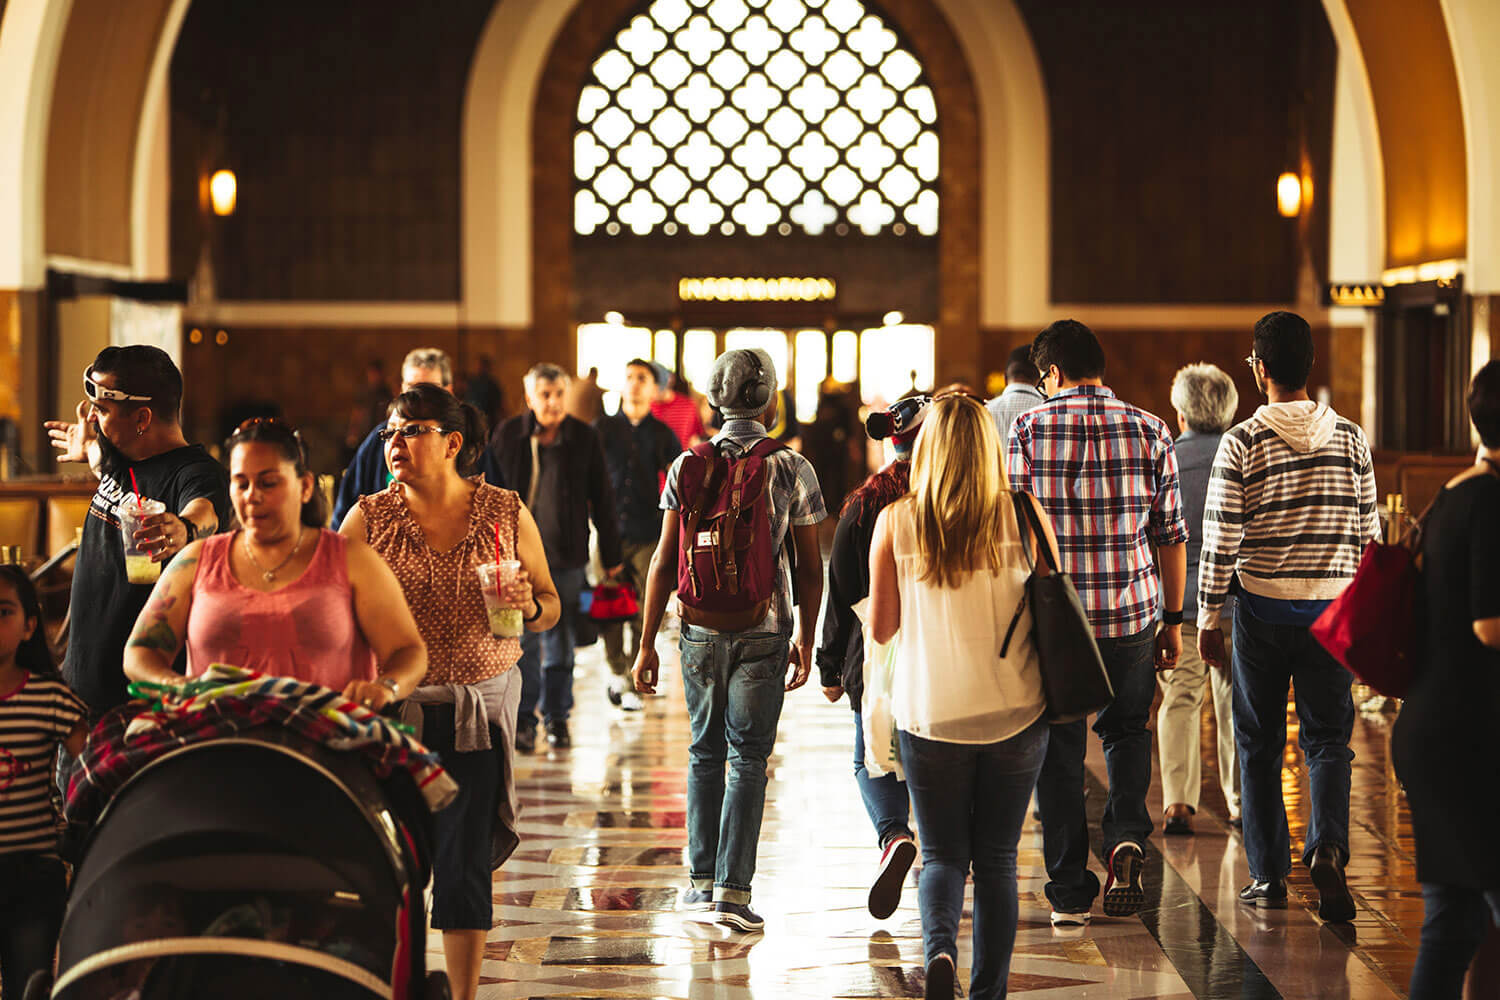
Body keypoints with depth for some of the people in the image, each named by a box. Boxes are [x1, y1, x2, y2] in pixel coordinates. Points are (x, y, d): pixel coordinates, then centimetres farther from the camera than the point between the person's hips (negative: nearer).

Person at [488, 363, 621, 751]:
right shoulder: (509, 435, 0)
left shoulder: (584, 438, 2)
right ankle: (524, 719, 2)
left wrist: (611, 557, 6)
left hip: (567, 555, 1)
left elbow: (602, 501, 6)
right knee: (524, 637, -5)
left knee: (560, 639, 7)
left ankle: (557, 718, 17)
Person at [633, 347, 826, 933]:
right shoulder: (792, 470, -3)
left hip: (700, 627, 2)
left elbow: (665, 560, 0)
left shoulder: (687, 466, 1)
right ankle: (731, 891, -4)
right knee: (748, 758, 2)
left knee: (705, 753, 16)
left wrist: (647, 643, 5)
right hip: (763, 631, -2)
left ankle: (700, 883, 17)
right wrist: (805, 640, 12)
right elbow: (809, 566, 1)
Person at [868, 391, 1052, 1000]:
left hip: (930, 715, 0)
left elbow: (881, 628, 1)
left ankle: (940, 948, -17)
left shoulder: (895, 522, -5)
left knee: (943, 855, 10)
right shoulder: (1022, 515, -5)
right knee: (997, 858, 12)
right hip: (1015, 716, 0)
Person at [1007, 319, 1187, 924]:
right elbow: (1171, 535, 3)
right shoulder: (1149, 431, 1)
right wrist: (1173, 620, 12)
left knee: (1058, 748, 9)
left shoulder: (1028, 430, -4)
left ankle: (1069, 894, 11)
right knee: (1127, 729, 22)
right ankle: (1127, 837, -2)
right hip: (1133, 612, 1)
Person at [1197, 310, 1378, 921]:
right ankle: (1327, 846, -16)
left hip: (1264, 610, -2)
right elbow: (1368, 534, 7)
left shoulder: (1243, 442, -7)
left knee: (1260, 745, 9)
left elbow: (1220, 540, -7)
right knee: (1328, 739, 8)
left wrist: (1208, 618, 2)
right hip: (1334, 610, 2)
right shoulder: (1349, 438, 3)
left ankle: (1268, 876, 11)